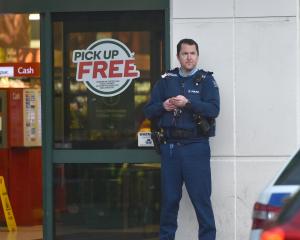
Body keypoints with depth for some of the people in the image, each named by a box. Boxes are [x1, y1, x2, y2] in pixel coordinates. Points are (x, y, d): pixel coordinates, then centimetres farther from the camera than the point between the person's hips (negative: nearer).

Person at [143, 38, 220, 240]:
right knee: (169, 198, 8)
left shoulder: (206, 80, 4)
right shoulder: (166, 81, 13)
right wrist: (163, 106, -8)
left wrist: (188, 103, -20)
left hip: (196, 146, -3)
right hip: (169, 146, 3)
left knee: (201, 198, -5)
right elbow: (148, 111, 12)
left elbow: (214, 109, -11)